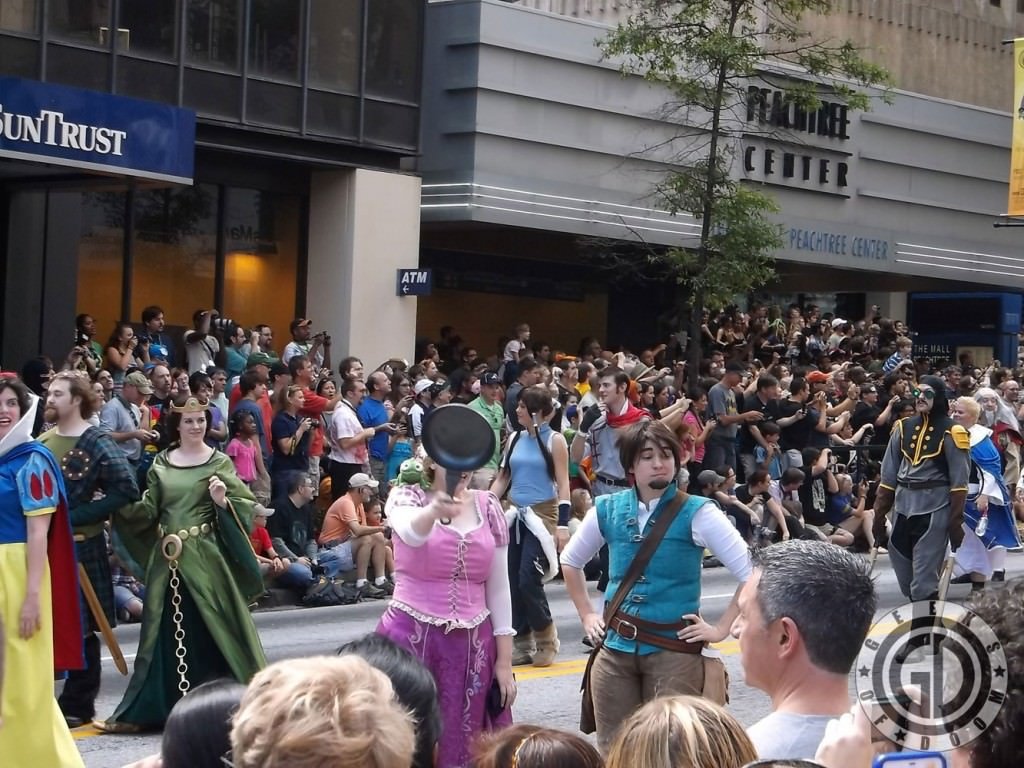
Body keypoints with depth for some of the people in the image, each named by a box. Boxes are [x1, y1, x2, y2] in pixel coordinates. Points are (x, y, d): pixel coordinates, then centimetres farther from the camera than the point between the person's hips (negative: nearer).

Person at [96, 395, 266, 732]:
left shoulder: (219, 463, 0)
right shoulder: (160, 464, 10)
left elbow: (245, 506, -4)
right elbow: (148, 512, 8)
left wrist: (222, 501, -21)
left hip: (206, 559, -3)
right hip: (167, 559, 3)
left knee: (211, 632, -1)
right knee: (168, 636, 7)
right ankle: (146, 709, 12)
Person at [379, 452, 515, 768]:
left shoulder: (487, 506, 4)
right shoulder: (407, 496, -4)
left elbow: (498, 588, 8)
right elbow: (411, 533, -30)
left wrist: (504, 660, 6)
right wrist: (434, 510, -52)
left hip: (472, 645, 3)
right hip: (412, 639, -3)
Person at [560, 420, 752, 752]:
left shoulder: (697, 514, -9)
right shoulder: (607, 510, 3)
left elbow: (752, 574, -11)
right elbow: (570, 562, 21)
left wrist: (721, 629, -10)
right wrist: (587, 615, 14)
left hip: (674, 650, -4)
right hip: (616, 649, 4)